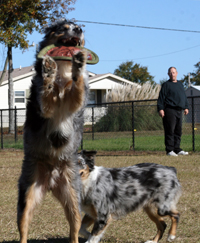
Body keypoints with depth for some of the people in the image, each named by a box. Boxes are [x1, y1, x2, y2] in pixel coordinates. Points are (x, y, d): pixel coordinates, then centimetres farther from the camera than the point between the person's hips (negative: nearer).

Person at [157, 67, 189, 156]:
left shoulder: (180, 84, 20)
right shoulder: (166, 85, 1)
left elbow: (184, 97, 26)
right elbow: (161, 98, -4)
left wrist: (186, 107, 19)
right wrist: (160, 109, -13)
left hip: (179, 110, 7)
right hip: (169, 110, -7)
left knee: (178, 131, 7)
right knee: (170, 131, -8)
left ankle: (177, 149, 13)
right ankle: (169, 150, -7)